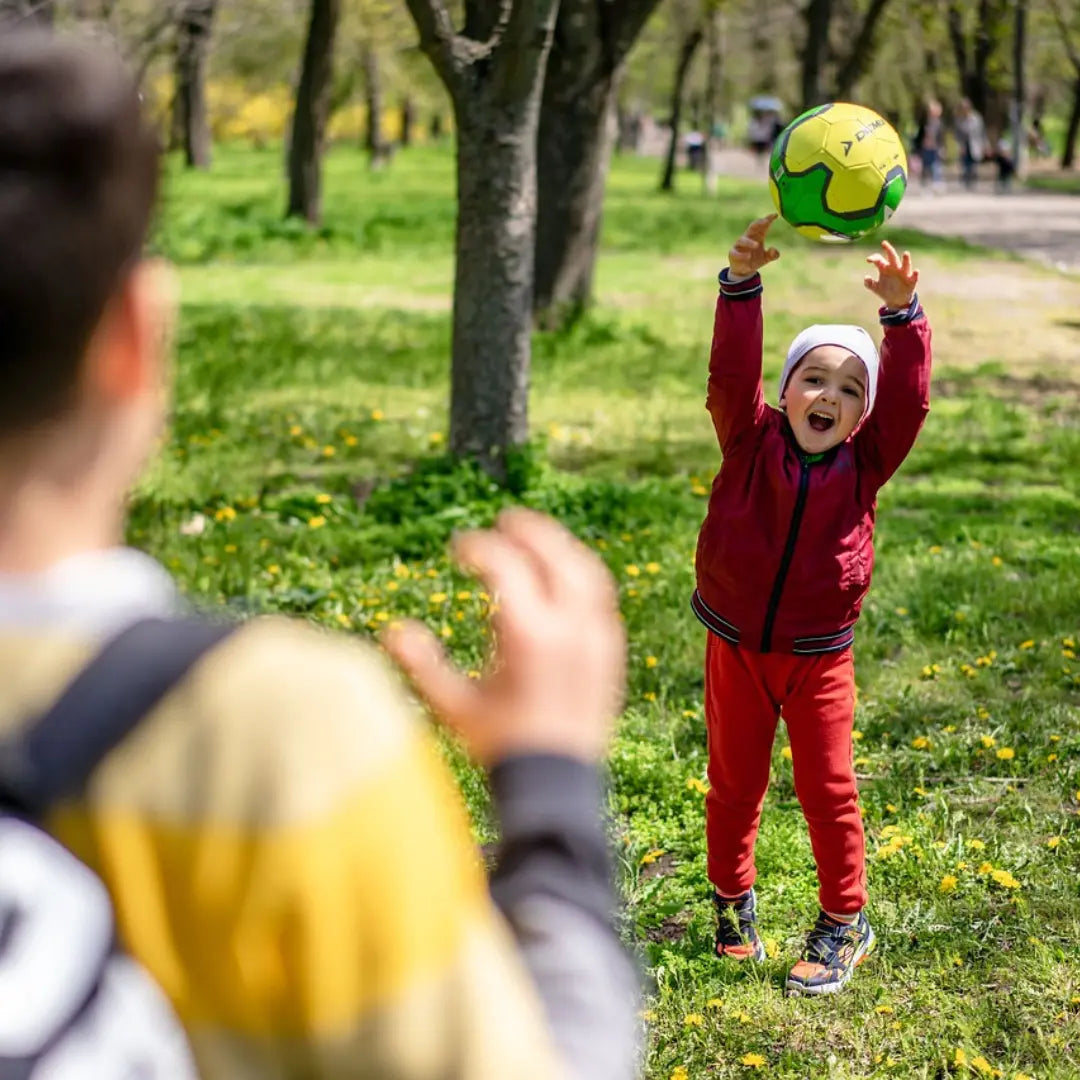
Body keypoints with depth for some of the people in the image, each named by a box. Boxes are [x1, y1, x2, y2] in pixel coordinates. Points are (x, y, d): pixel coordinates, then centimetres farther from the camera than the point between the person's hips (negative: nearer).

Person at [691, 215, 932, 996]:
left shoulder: (865, 464, -5)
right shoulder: (751, 442, -8)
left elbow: (908, 398, -17)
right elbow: (732, 374, -21)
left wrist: (902, 313, -30)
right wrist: (742, 283, -33)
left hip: (818, 658, 0)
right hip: (735, 648, 0)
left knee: (828, 791, 6)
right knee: (735, 783, 14)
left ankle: (845, 922, 22)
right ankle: (734, 903, 33)